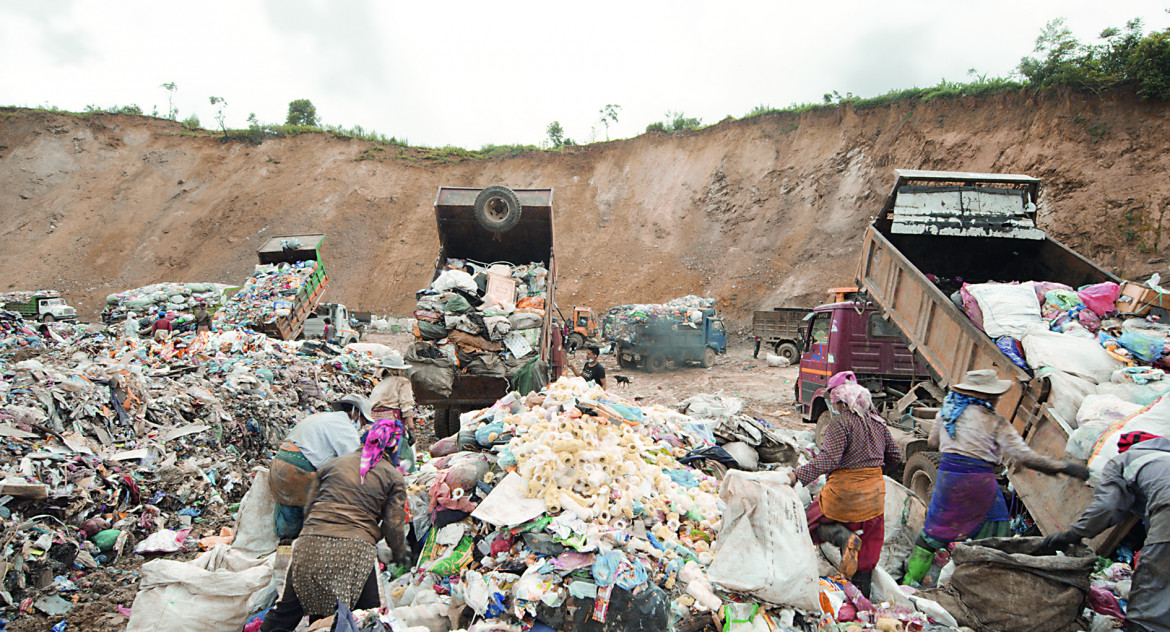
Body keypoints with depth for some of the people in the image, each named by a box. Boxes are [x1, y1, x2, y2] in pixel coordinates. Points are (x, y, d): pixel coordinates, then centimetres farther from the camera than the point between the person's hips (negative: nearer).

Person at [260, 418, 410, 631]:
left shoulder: (334, 464, 16)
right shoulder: (394, 477, 8)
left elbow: (310, 507, 22)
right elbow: (393, 526, 7)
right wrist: (400, 555, 24)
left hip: (311, 544, 3)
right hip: (356, 550, -3)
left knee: (288, 610, 15)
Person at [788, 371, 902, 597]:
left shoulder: (841, 423, -17)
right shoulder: (877, 421, 4)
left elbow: (827, 460, -26)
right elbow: (895, 455, 13)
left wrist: (796, 475, -23)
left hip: (845, 493, -6)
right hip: (874, 492, 7)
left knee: (812, 522, 14)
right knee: (867, 551, 17)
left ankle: (843, 537, -13)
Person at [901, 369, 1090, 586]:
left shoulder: (946, 411, 7)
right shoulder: (995, 422, -6)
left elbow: (933, 442, 18)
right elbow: (1024, 456, -10)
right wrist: (1064, 467, -3)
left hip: (948, 477, 4)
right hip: (979, 482, -4)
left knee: (932, 533, 13)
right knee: (998, 539, 14)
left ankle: (910, 581, 16)